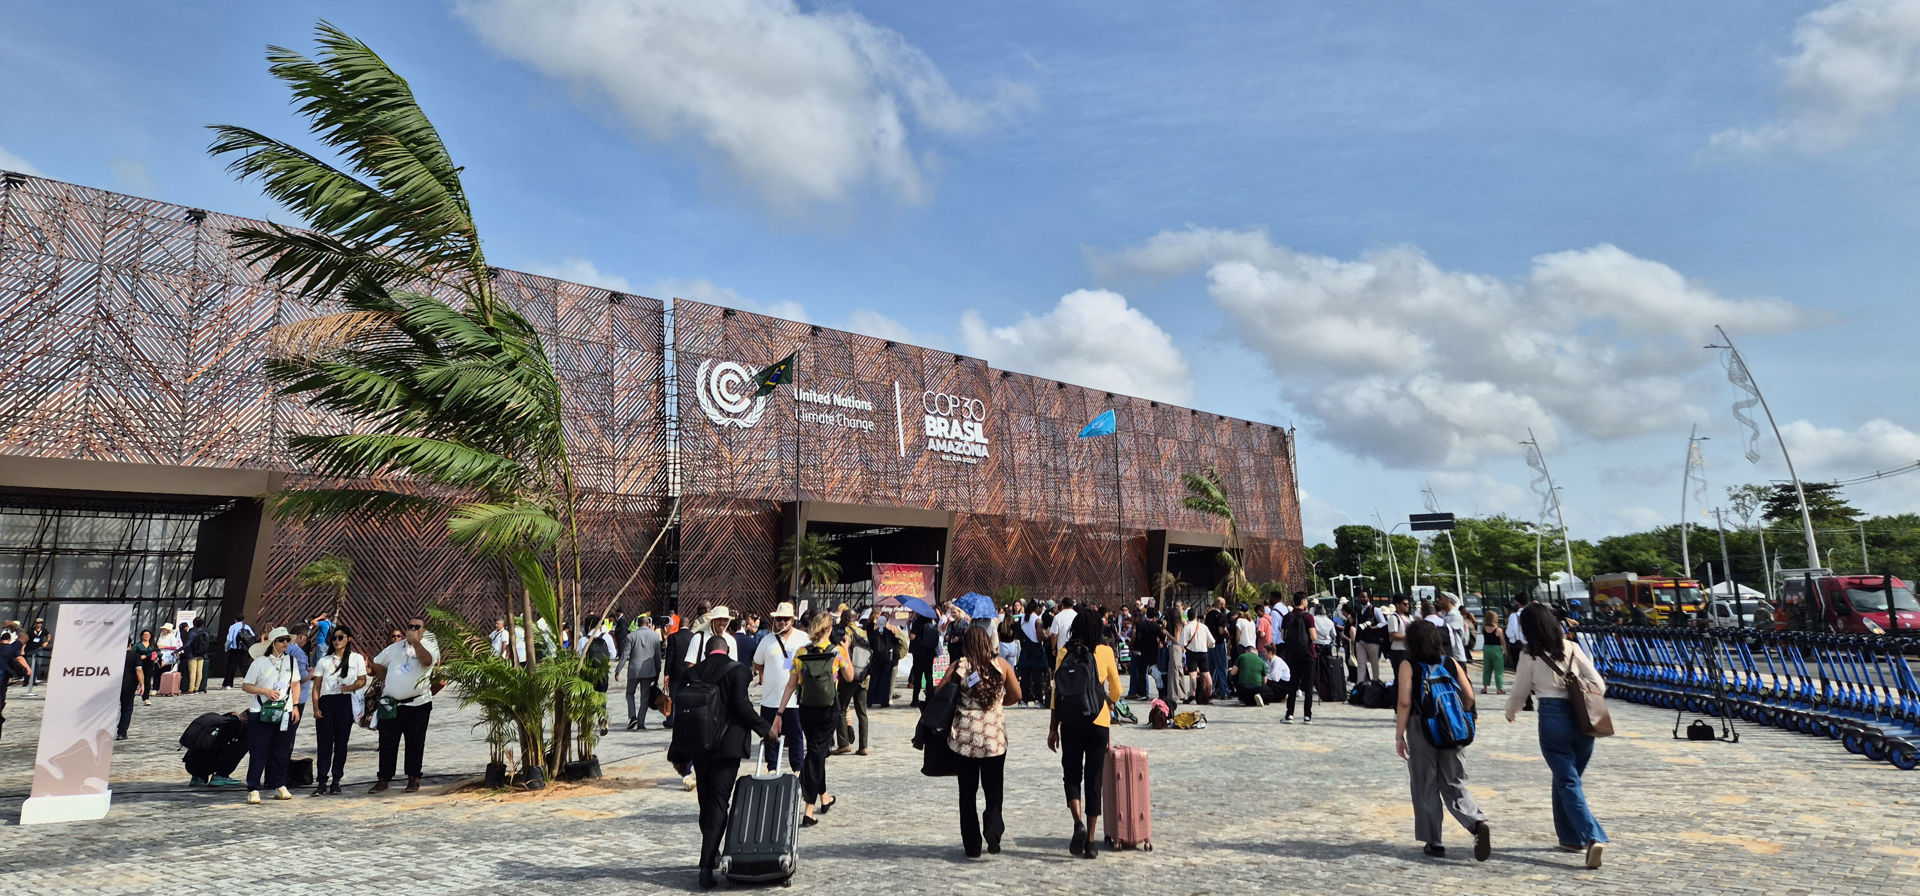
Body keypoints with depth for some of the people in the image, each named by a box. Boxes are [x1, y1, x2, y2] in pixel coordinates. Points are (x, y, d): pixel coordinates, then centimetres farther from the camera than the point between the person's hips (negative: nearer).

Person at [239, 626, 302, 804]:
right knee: (258, 752, -2)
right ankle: (253, 789, 4)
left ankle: (279, 786, 17)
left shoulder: (291, 660, 8)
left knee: (282, 751, 8)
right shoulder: (260, 662, -4)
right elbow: (245, 686, -1)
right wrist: (266, 691, -16)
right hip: (261, 713, -3)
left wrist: (295, 706, 5)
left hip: (286, 711, 3)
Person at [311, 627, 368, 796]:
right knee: (324, 743, -3)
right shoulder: (324, 661, 11)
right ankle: (322, 782, 0)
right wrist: (316, 708, -3)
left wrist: (351, 687, -13)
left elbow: (362, 680, 9)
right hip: (326, 702, 1)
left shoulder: (357, 658, 7)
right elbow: (316, 686, 8)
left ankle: (336, 781, 12)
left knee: (341, 743, 3)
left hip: (345, 702, -1)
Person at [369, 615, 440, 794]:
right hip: (390, 704, 4)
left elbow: (427, 661, -24)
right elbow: (377, 663, 27)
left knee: (415, 744, 4)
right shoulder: (395, 647, 13)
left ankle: (413, 779, 14)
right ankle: (384, 780, 16)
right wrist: (384, 680, 13)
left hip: (417, 704, -4)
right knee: (387, 744, 7)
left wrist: (415, 641, -27)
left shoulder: (429, 646, -2)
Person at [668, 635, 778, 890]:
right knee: (718, 804, -1)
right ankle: (706, 865, -7)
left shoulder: (691, 673, 6)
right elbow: (741, 705, -15)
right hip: (727, 745, -4)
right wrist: (765, 727, -2)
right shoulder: (736, 670, -6)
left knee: (706, 802, 18)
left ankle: (712, 854, 31)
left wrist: (679, 754, 12)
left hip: (698, 747, 4)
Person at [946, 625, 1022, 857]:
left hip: (965, 736, -1)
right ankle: (994, 828, -12)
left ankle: (972, 845, 12)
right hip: (995, 737, 1)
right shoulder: (1000, 665, 1)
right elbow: (1016, 695, 8)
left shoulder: (959, 666, -4)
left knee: (968, 791, 10)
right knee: (993, 788, 12)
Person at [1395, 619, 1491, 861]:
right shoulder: (1451, 663, 4)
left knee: (1425, 787, 8)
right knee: (1454, 784, 12)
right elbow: (1469, 696, 2)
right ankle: (1478, 823, -12)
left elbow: (1405, 703, -13)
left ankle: (1433, 843, 13)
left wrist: (1399, 735, -7)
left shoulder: (1408, 666, -8)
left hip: (1421, 730, -4)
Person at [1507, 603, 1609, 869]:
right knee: (1566, 778, 19)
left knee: (1568, 782, 0)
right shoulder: (1572, 648, 7)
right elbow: (1599, 685, 6)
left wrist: (1510, 712, 24)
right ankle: (1571, 837, 27)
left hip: (1552, 717, -5)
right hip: (1581, 717, 5)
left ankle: (1593, 837, -15)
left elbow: (1519, 692, 5)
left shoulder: (1529, 655, -3)